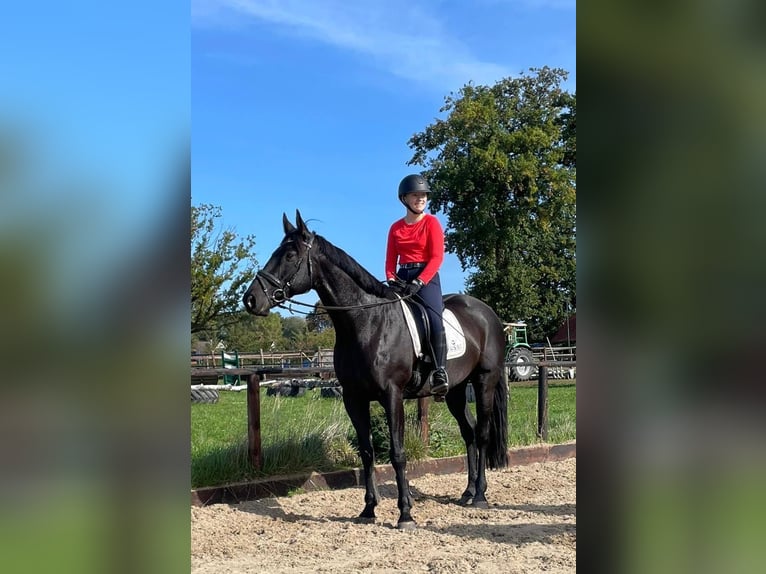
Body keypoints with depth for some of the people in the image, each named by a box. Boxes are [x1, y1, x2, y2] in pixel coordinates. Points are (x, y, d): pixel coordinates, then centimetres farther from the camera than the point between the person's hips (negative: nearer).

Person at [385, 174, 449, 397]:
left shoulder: (431, 223, 1)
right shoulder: (396, 227, 13)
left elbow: (437, 257, -8)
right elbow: (390, 260, 11)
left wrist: (418, 282, -19)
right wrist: (391, 279, -10)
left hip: (426, 278, -4)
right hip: (402, 278, 5)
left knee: (434, 318, -28)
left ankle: (440, 372, -26)